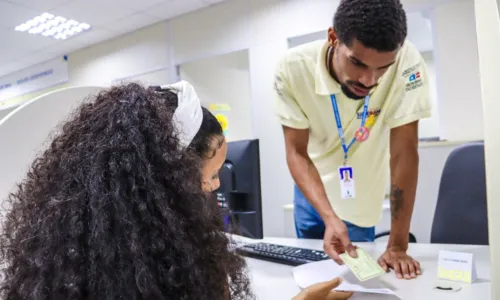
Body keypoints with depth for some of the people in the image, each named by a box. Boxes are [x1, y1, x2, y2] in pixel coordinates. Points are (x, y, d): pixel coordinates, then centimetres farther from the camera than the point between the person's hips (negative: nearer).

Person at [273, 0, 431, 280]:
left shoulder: (406, 61, -31)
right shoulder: (294, 68, -28)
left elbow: (404, 153, -27)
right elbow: (297, 153, -22)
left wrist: (398, 245, -27)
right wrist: (329, 217, -36)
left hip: (361, 201, -1)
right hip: (312, 192, 2)